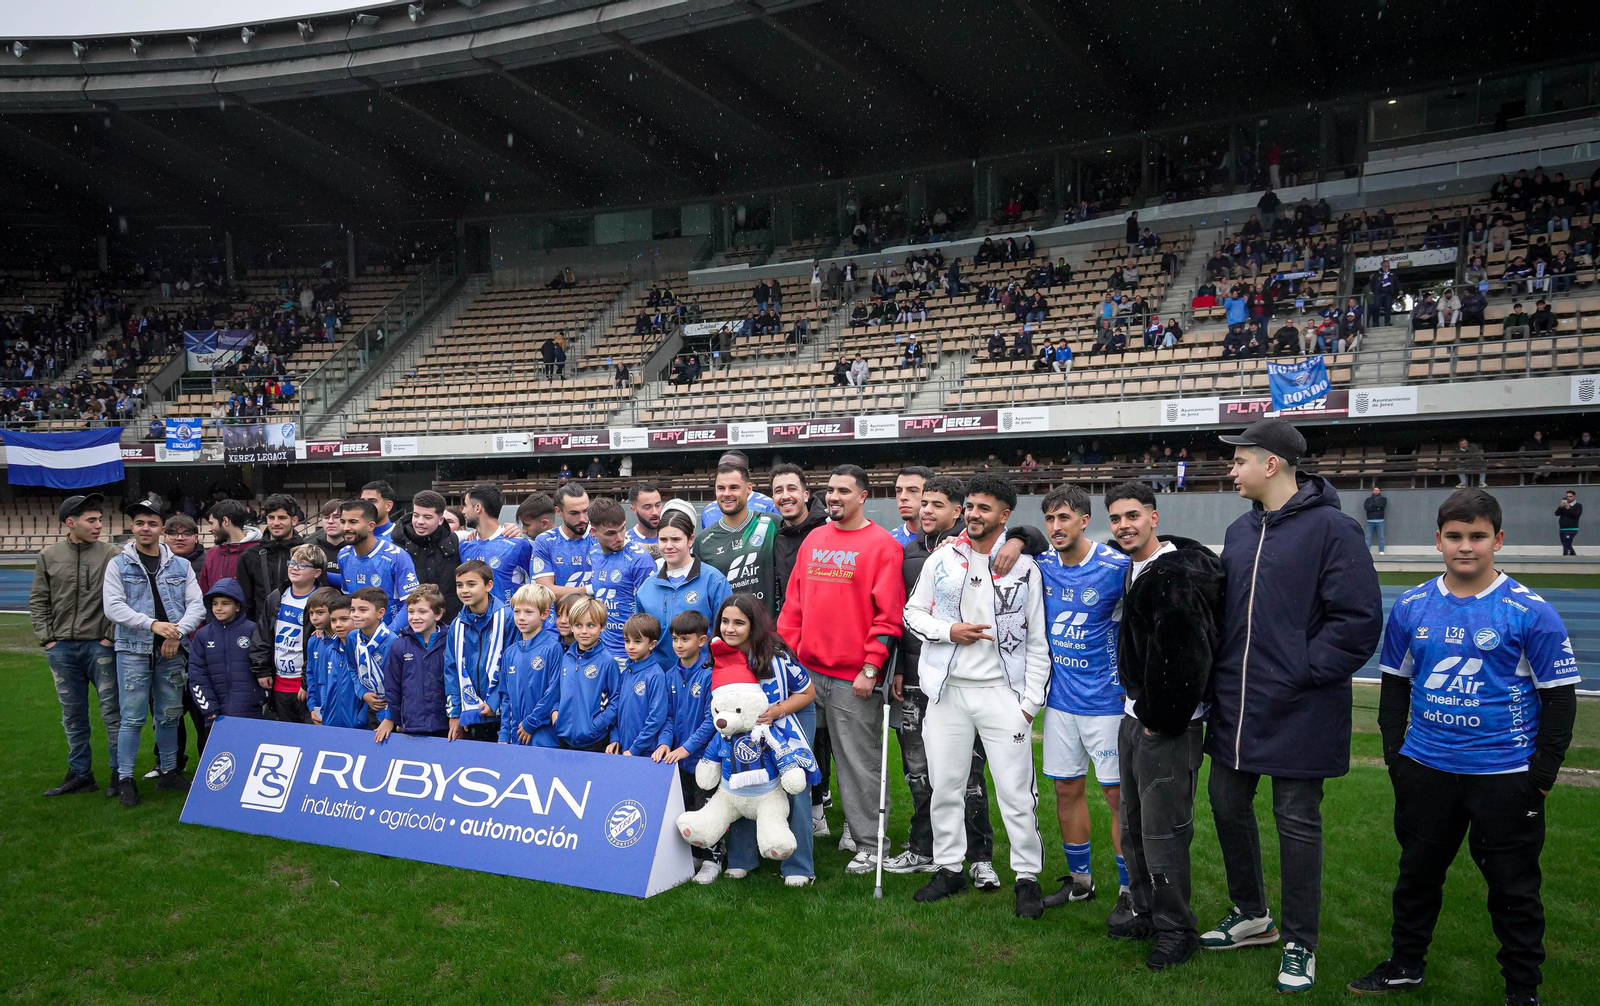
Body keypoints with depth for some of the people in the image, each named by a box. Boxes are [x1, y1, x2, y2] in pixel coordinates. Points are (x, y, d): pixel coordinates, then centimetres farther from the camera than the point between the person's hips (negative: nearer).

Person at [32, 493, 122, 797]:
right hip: (61, 649, 3)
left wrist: (112, 636, -9)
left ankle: (120, 773, 11)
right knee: (72, 716, 12)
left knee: (112, 712, 0)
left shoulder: (113, 555, -4)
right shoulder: (49, 556, 5)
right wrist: (45, 637, 3)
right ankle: (80, 774, 23)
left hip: (100, 647, -3)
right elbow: (38, 601, 11)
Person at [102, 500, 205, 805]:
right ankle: (125, 779, 9)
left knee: (169, 716, 10)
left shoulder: (180, 566, 9)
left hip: (172, 652, 2)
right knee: (132, 718, -2)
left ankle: (169, 772, 22)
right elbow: (113, 607, -7)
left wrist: (177, 631, -13)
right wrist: (153, 624, -18)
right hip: (134, 651, -2)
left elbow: (197, 605, 4)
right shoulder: (119, 565, 3)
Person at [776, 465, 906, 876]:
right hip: (807, 671, 6)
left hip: (854, 678, -6)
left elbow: (889, 614, -10)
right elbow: (794, 601, 16)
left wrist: (870, 668, -14)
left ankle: (868, 843, 15)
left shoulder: (882, 545, -6)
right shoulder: (813, 540, 13)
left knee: (858, 762, 2)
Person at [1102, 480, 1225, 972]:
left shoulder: (1176, 574, -20)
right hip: (1134, 717, 10)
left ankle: (1176, 931, 12)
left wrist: (1159, 720, -18)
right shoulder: (1133, 566, 10)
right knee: (1133, 825, 18)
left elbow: (1184, 658, -25)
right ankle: (1142, 910, 32)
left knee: (1163, 830, -2)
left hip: (1168, 726, -10)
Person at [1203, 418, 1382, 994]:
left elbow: (1360, 620, -17)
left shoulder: (1331, 529, -14)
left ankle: (1300, 945, 23)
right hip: (1235, 707, 7)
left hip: (1296, 712, -7)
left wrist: (1304, 671, -17)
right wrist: (1221, 677, 8)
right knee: (1227, 804, 15)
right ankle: (1251, 915, 37)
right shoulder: (1241, 531, 9)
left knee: (1297, 823, 5)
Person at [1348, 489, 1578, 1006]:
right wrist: (1394, 751, 7)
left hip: (1505, 777, -4)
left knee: (1513, 886, 8)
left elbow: (1560, 696, -6)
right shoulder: (1411, 607, 1)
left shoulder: (1530, 612, -10)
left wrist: (1542, 772, -8)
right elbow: (1395, 683, 11)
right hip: (1424, 770, 4)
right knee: (1418, 871, 17)